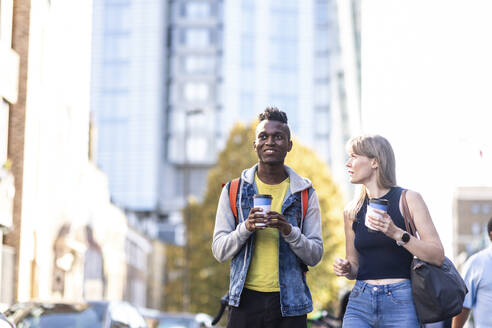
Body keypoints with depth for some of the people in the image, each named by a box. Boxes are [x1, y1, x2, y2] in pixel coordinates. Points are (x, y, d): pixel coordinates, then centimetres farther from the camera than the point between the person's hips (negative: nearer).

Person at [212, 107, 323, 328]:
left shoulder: (305, 193, 6)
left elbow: (315, 256, 3)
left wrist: (289, 231, -15)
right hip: (245, 300, 0)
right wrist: (245, 228, -15)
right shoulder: (234, 191, 6)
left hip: (289, 301, 0)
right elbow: (219, 251, 3)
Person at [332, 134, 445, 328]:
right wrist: (345, 269, -3)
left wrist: (396, 233, -19)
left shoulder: (409, 199, -1)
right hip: (360, 302, 3)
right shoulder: (352, 210, 11)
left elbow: (438, 256, -8)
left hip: (400, 304, -3)